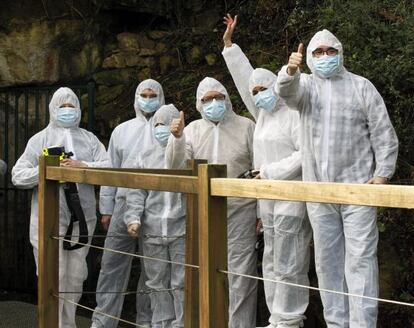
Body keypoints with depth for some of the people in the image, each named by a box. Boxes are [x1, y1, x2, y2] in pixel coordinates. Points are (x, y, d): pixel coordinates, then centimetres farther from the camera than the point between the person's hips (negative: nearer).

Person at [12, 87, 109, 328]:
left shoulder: (89, 139, 12)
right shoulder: (39, 140, 6)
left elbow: (109, 167, -1)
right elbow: (18, 176, 1)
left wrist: (83, 166, -16)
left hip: (82, 218, 3)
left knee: (76, 277, 10)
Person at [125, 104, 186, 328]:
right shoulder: (148, 158, 12)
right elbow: (137, 191, 8)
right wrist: (133, 217, -2)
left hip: (181, 230, -4)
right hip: (152, 232, 4)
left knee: (181, 283, -2)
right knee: (158, 284, 13)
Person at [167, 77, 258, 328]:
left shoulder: (246, 127, 2)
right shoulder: (193, 130, 10)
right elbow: (177, 168, 2)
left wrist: (262, 212, -2)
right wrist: (177, 138, -14)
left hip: (239, 212, -3)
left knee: (240, 274, 0)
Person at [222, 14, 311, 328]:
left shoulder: (295, 113, -9)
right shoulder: (263, 114, 14)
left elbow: (306, 154, -18)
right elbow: (245, 77, 20)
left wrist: (272, 171, -16)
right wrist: (229, 43, 21)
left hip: (291, 199, -8)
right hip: (268, 199, 9)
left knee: (288, 263, -6)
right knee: (271, 262, 10)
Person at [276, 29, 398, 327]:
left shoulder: (361, 87, 4)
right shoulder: (306, 85, 10)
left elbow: (384, 134, 2)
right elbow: (286, 90, -15)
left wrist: (382, 175, -8)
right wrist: (291, 70, -37)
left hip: (357, 188, -3)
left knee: (360, 259, -6)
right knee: (327, 260, 8)